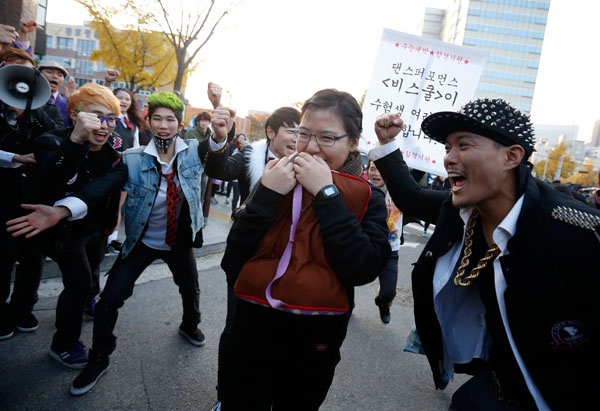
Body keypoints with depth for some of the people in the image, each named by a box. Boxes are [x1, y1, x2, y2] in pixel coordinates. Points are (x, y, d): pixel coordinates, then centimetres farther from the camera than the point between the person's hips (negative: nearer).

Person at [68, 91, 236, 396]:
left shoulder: (194, 151, -14)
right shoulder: (132, 159, -18)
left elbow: (214, 165, -35)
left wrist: (219, 137, -58)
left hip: (180, 241, 2)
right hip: (142, 242, -1)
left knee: (190, 289, 20)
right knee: (109, 299, -3)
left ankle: (190, 326, 54)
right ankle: (99, 358, 23)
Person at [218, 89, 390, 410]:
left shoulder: (366, 198, -6)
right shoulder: (276, 179, -2)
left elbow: (363, 270, -23)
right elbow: (234, 256, -8)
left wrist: (327, 193, -22)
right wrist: (267, 194, -20)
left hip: (315, 344, -1)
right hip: (252, 329, 1)